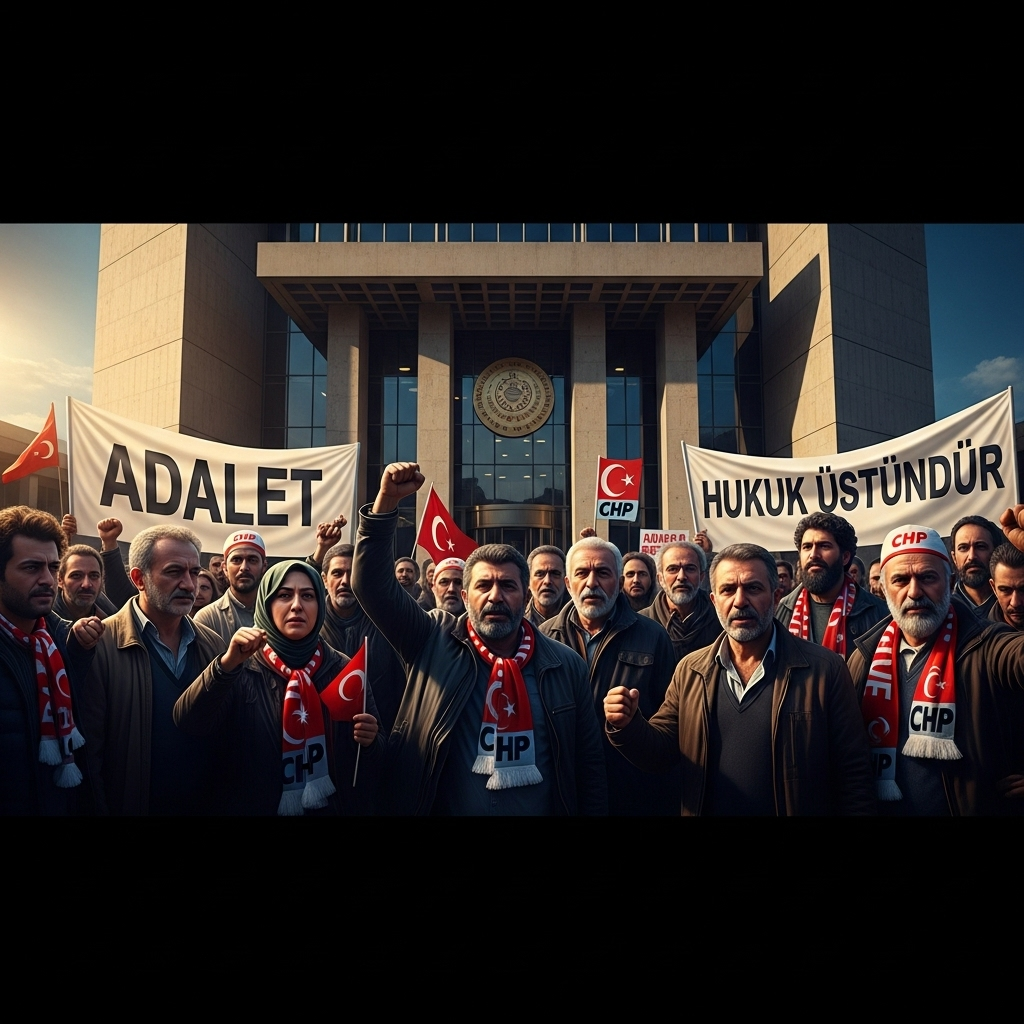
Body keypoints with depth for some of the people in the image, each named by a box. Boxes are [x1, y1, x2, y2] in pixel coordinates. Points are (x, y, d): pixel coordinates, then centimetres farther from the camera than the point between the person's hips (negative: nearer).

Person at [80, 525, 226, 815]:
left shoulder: (214, 646, -1)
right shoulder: (99, 646, -15)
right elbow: (88, 751, -15)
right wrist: (100, 809, -14)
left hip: (204, 805, 4)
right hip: (131, 804, -4)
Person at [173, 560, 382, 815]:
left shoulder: (344, 670, -6)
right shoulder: (241, 669, -10)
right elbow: (188, 724, -26)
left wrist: (369, 742, -23)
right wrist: (227, 663, -38)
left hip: (332, 807, 2)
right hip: (256, 806, -1)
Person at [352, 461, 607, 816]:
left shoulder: (565, 666, -5)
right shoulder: (434, 642, -7)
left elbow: (588, 762, 0)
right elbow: (371, 583, -15)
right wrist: (387, 500, -25)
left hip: (545, 807, 1)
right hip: (441, 806, 0)